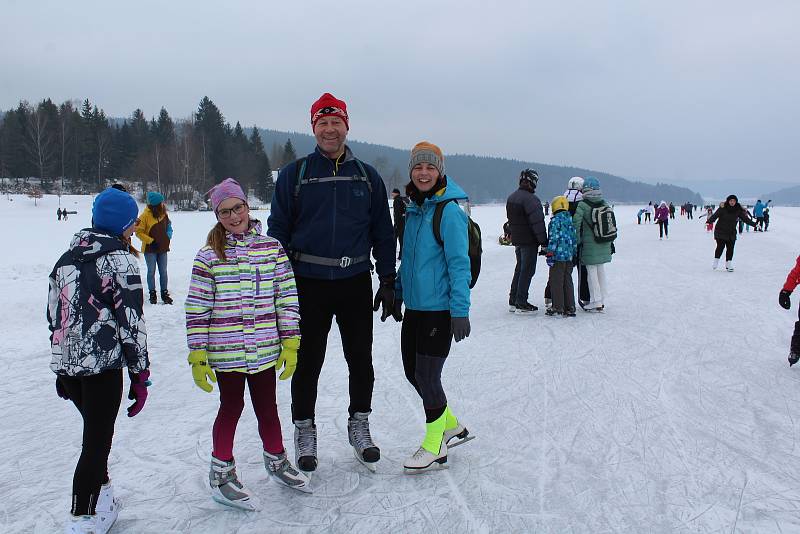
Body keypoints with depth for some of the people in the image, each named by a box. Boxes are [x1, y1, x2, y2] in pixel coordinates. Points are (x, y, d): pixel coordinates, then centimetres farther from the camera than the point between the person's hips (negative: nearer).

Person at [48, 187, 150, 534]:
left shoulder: (67, 257, 12)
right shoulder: (118, 259, -10)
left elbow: (54, 313, 16)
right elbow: (130, 320, -13)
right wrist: (141, 374, -7)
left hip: (66, 363, 8)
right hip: (103, 365, -7)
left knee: (96, 432, 23)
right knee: (97, 443, 1)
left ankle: (103, 500, 35)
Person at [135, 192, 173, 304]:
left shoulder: (163, 213, 2)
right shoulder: (145, 215, -12)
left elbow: (168, 226, 18)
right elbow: (139, 232, -10)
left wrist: (168, 238, 5)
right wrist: (150, 241, -16)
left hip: (162, 248, 4)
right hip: (150, 249, -4)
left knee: (163, 272, 8)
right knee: (151, 271, 5)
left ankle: (164, 293, 17)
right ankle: (152, 293, 16)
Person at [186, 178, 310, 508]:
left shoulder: (272, 248, 2)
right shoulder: (209, 256, -5)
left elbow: (287, 296, 4)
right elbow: (197, 309, -4)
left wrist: (290, 344, 2)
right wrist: (197, 356, -5)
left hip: (265, 350, 2)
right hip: (225, 352, -2)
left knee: (267, 407, 15)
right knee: (231, 407, 10)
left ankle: (276, 460, 38)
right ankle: (221, 472, 30)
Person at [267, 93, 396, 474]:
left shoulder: (368, 177, 7)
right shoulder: (294, 174, 2)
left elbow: (383, 232, 9)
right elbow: (278, 230, 2)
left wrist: (388, 281, 5)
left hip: (356, 282, 2)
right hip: (308, 284, -1)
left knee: (361, 361, 10)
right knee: (307, 362, 8)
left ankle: (359, 424, 29)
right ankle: (304, 430, 25)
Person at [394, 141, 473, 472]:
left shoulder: (449, 211, -14)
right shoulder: (413, 210, 10)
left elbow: (459, 264, -16)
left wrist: (460, 311, -19)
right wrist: (398, 294, 22)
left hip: (439, 309, -8)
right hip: (414, 306, 8)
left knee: (427, 376, -1)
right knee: (412, 371, 14)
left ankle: (434, 447, 18)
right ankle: (451, 426, 34)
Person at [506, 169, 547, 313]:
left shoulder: (511, 198, 11)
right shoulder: (531, 199, -19)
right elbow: (537, 222, -20)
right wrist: (544, 242, -16)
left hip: (517, 240, 9)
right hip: (529, 241, -9)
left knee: (520, 268, 18)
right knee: (527, 271, -1)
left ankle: (513, 301, 22)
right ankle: (521, 303, 2)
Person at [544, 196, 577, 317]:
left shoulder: (555, 220, -9)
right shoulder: (570, 220, 13)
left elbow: (554, 238, -16)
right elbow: (575, 239, 16)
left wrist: (550, 254, -13)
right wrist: (574, 254, 22)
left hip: (558, 255, -7)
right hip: (569, 257, 7)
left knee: (556, 281, 0)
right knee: (568, 281, 11)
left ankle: (558, 308, 1)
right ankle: (570, 308, 13)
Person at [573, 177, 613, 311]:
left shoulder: (582, 205, -12)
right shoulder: (604, 204, 4)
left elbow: (576, 223, -17)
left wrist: (577, 240, -6)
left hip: (589, 244, -5)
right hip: (604, 244, 5)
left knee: (591, 271, 4)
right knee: (601, 269, 13)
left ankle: (596, 301, 5)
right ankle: (602, 301, 20)